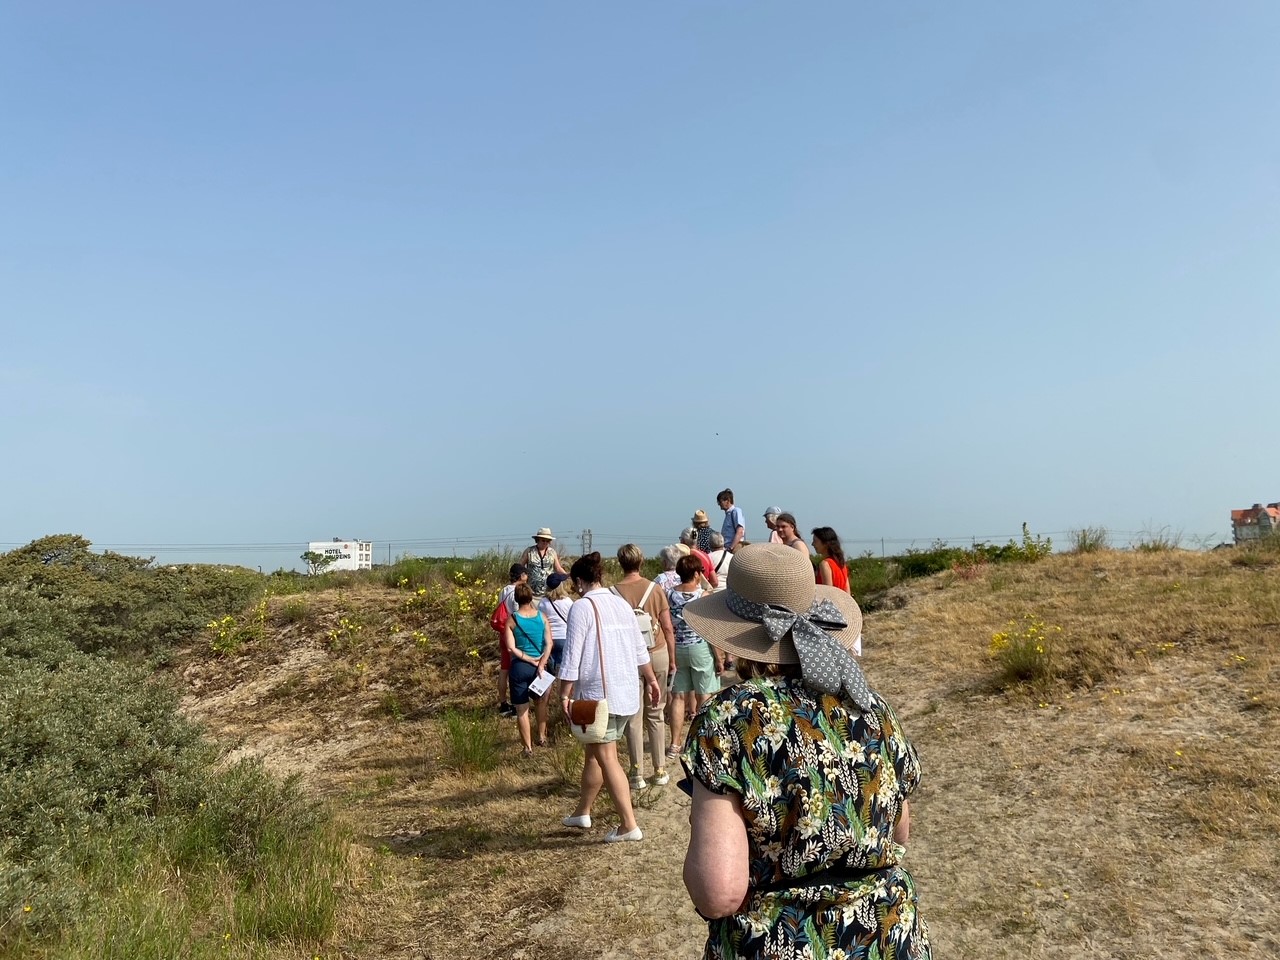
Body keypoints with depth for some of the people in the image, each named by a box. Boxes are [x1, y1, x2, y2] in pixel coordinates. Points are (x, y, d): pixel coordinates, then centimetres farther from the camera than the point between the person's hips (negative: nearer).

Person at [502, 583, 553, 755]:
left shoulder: (511, 620, -9)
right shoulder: (541, 617, -4)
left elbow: (511, 648, -14)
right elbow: (549, 643, -10)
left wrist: (531, 660, -9)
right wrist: (541, 663, -12)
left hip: (519, 667, -2)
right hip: (539, 666, 2)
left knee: (522, 709, 7)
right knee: (541, 702, 24)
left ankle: (528, 747, 11)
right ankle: (542, 738, 35)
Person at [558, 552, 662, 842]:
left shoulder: (582, 607, -11)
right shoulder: (621, 603, 10)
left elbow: (572, 655, -15)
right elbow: (639, 647, 17)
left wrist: (565, 694, -10)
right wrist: (651, 679, 27)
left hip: (600, 693, -8)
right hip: (627, 692, 8)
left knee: (606, 758, -1)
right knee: (594, 753, 19)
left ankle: (629, 825, -1)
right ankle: (583, 812, 31)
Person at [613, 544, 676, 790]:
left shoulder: (612, 592, -7)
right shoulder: (655, 589, -4)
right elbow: (667, 628, 0)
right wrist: (672, 660, 11)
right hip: (657, 653, 1)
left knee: (634, 717, 6)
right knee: (656, 714, 13)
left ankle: (637, 775, 11)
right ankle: (660, 771, 20)